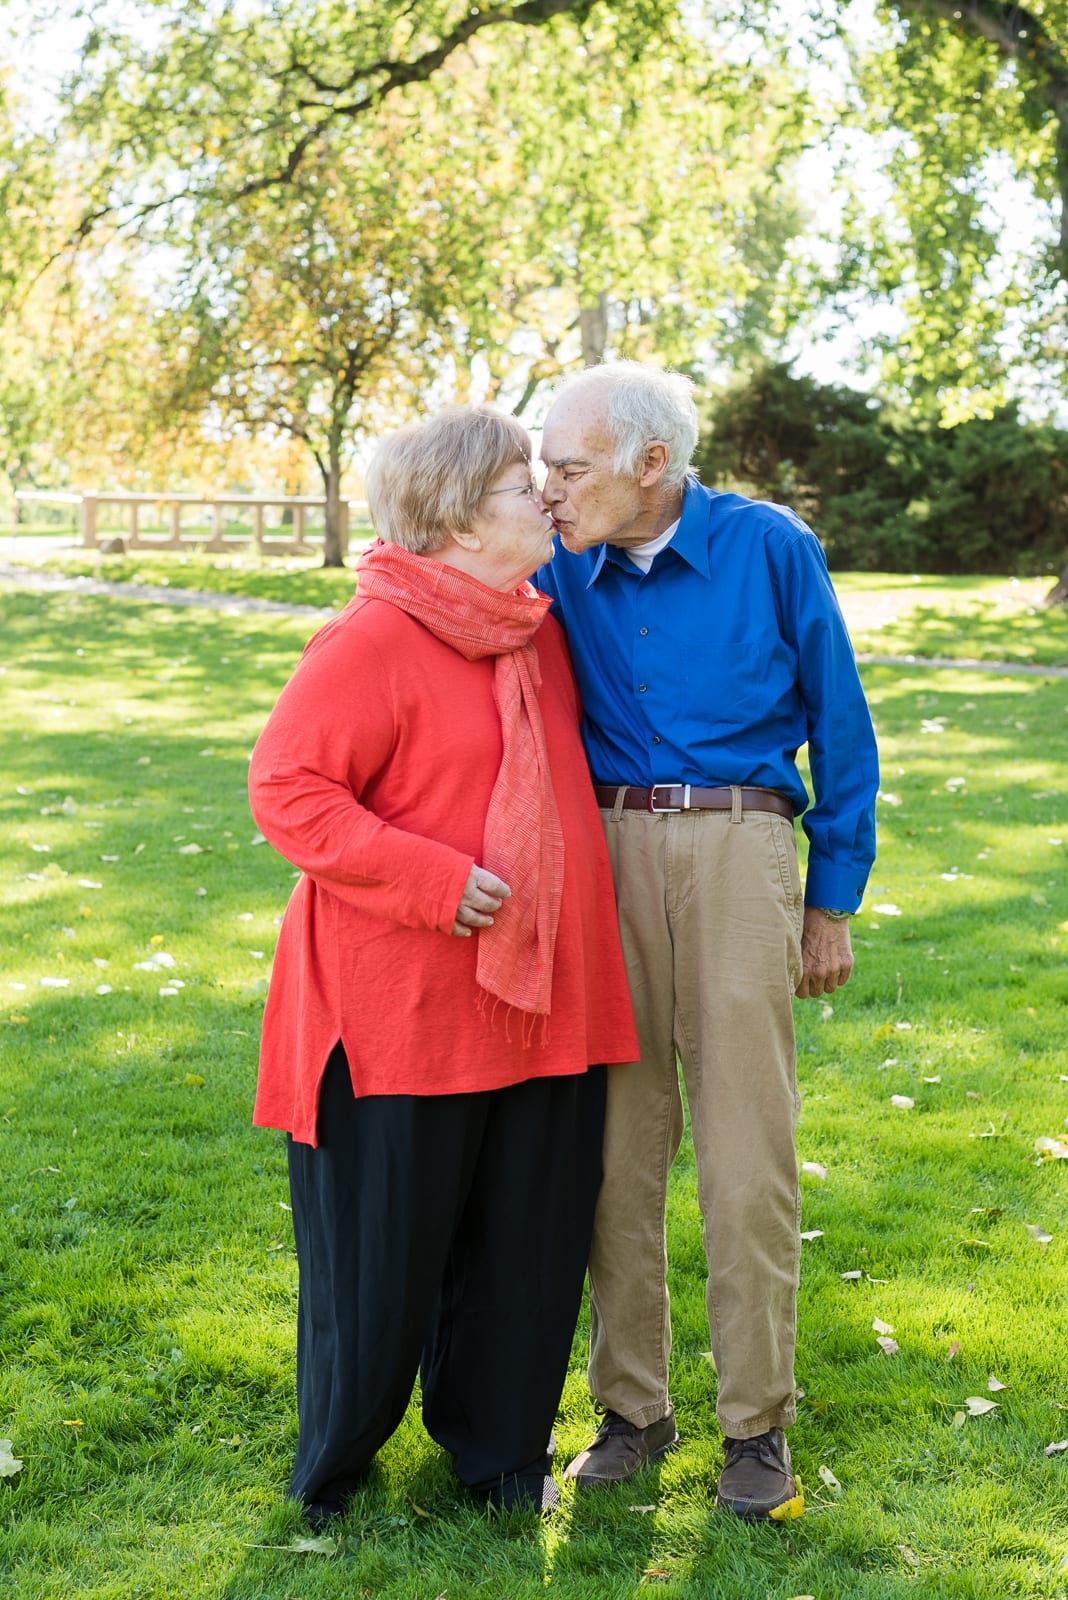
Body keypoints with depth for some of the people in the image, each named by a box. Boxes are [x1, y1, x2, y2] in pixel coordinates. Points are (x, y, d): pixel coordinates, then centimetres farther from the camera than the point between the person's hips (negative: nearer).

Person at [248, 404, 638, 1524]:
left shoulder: (540, 630, 10)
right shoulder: (374, 638, -14)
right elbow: (286, 788, -17)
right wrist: (434, 882, -22)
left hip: (535, 1000, 7)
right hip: (401, 1002, -7)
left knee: (527, 1235, 13)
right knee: (381, 1243, 7)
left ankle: (498, 1449, 33)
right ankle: (333, 1465, 30)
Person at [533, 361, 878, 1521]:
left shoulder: (770, 548, -2)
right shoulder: (562, 575, 6)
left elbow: (839, 727, 4)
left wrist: (832, 898, 4)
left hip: (736, 851, -3)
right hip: (603, 852, 3)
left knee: (746, 1151, -1)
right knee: (615, 1142, 6)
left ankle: (756, 1422, 14)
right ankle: (632, 1407, 21)